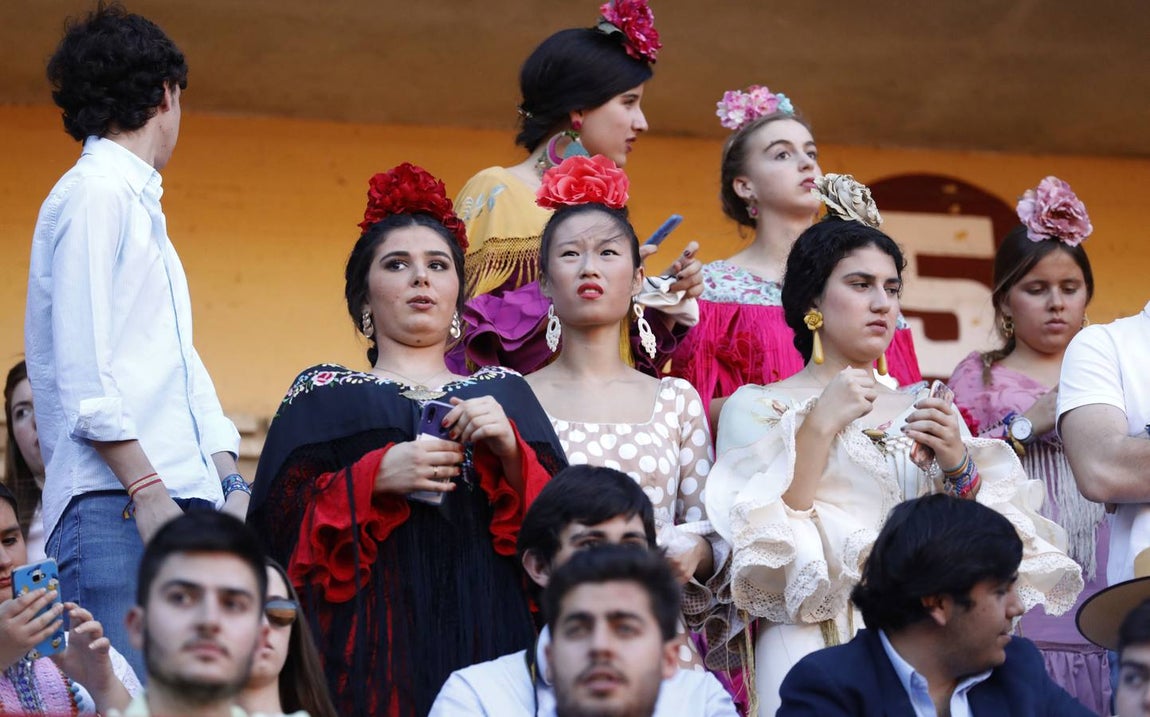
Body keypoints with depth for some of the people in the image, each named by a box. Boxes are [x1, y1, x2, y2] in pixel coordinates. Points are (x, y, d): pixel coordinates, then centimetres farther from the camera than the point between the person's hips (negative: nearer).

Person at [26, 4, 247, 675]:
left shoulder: (139, 205, 25)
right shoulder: (94, 194, -4)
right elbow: (82, 373, -12)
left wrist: (229, 482, 12)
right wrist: (148, 492, -17)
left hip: (174, 502, 9)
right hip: (115, 505, -9)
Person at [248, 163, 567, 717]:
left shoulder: (506, 394, 18)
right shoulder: (322, 397, 11)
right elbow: (281, 526, -1)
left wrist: (512, 453, -8)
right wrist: (375, 478, -14)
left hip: (491, 637, 2)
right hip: (373, 645, -2)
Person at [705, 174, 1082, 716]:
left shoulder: (926, 412, 18)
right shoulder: (755, 407, 8)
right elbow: (760, 547, -7)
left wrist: (960, 466, -6)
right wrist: (818, 429, -11)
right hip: (813, 645, -3)